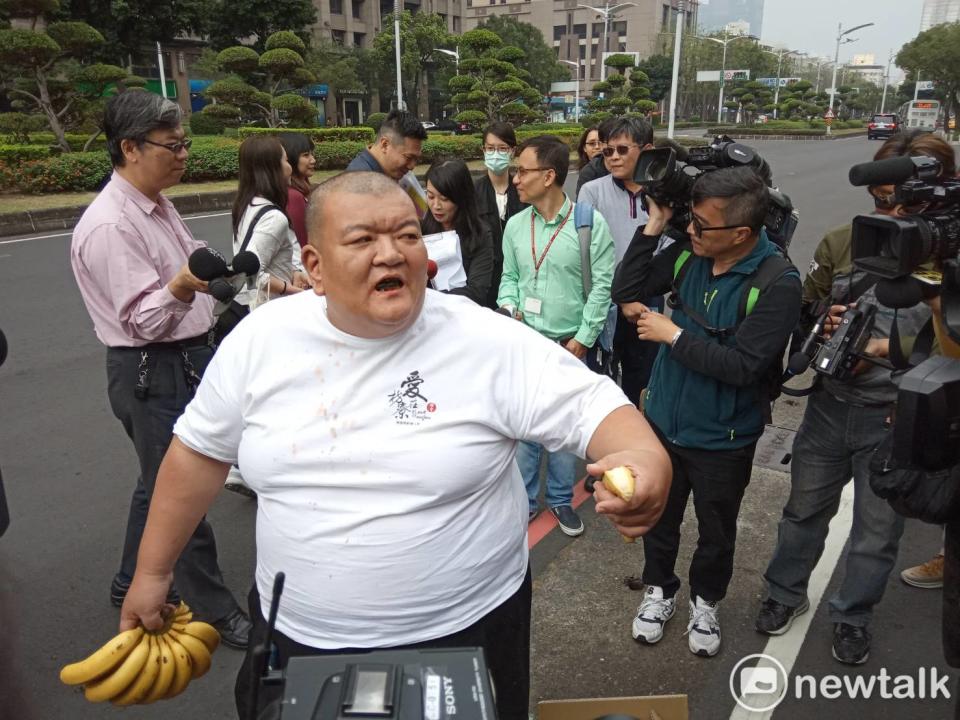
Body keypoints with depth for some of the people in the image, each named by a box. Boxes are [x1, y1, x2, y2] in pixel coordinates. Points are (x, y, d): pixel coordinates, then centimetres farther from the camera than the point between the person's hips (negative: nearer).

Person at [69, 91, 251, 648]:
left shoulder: (158, 204, 8)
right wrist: (183, 286, -43)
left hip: (187, 360, 10)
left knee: (161, 483, 21)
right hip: (153, 376, -10)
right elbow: (145, 320, -25)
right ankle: (215, 613, 15)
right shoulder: (110, 225, -21)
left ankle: (135, 584, 40)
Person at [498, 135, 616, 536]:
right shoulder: (515, 225, 3)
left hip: (569, 346, -2)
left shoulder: (590, 222, -9)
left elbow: (602, 285, -8)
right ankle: (524, 499, 27)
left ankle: (560, 498, 29)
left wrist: (582, 340, -9)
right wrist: (508, 306, -8)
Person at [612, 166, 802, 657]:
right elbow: (625, 291, -6)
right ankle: (659, 590, 46)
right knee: (659, 519, 21)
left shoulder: (778, 284, -22)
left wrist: (674, 335, -21)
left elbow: (742, 366, -27)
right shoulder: (688, 253, -8)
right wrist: (653, 226, -14)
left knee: (716, 533, 19)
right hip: (663, 422, 4)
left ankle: (706, 602, 46)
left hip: (723, 439, -3)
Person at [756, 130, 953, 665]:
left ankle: (854, 615, 42)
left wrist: (887, 348, -22)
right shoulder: (841, 244, -6)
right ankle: (786, 592, 46)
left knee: (877, 534, 16)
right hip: (831, 406, 2)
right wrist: (824, 325, -13)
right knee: (805, 510, 21)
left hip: (897, 421, -2)